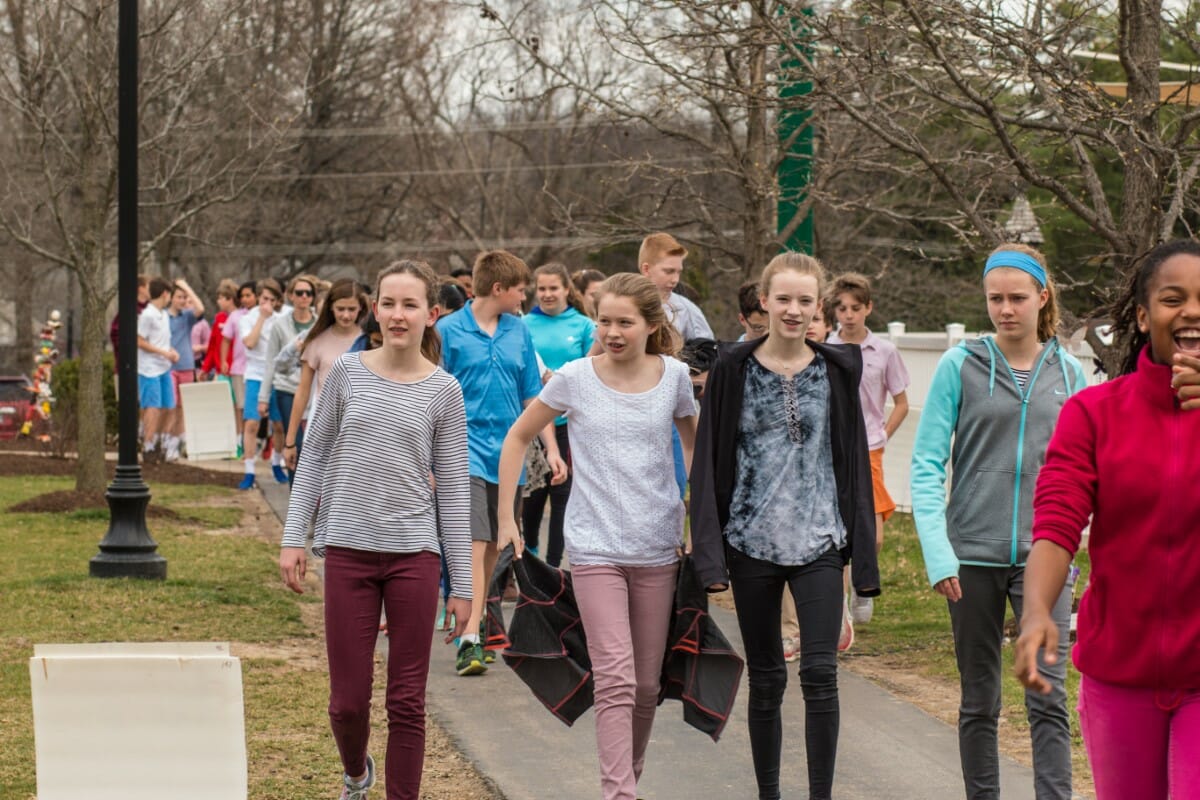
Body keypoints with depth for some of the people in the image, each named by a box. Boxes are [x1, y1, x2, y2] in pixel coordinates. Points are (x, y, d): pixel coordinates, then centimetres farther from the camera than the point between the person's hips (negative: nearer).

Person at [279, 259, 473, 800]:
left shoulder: (443, 392, 1)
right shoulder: (348, 373, 2)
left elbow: (453, 490, 3)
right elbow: (314, 457, 8)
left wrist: (462, 586, 2)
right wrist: (294, 537, 1)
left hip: (414, 554, 0)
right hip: (349, 551, 1)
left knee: (407, 700, 2)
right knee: (349, 699, 4)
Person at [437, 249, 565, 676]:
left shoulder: (519, 332, 10)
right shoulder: (448, 330, -4)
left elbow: (533, 396, 16)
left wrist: (551, 448, 11)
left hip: (508, 456, 5)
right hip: (467, 451, -5)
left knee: (492, 548, 11)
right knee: (473, 545, -16)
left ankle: (476, 626, 24)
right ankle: (469, 641, -22)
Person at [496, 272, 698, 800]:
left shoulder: (674, 376, 1)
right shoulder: (575, 378, -5)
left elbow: (694, 447, 18)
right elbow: (518, 439, 7)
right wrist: (506, 518, 3)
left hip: (658, 550, 3)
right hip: (595, 549, -2)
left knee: (646, 685, 9)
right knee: (616, 680, -14)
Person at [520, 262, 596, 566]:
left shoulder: (583, 325, 1)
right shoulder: (525, 324, 4)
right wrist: (538, 377, -15)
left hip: (569, 420, -1)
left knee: (562, 490, 2)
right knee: (533, 490, 8)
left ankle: (553, 564, 10)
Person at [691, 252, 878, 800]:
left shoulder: (837, 370, 4)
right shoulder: (734, 370, 0)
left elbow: (854, 462, 7)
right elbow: (709, 463, 0)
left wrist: (862, 554, 2)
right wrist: (711, 554, -7)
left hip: (818, 543, 0)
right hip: (752, 542, 0)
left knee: (820, 673, -10)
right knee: (765, 680, 8)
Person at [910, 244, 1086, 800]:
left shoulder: (1068, 373, 5)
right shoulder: (960, 367, -2)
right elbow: (926, 465, -4)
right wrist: (938, 554, -13)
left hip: (1043, 554, 1)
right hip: (974, 554, 0)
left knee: (1048, 697, -10)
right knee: (979, 701, 9)